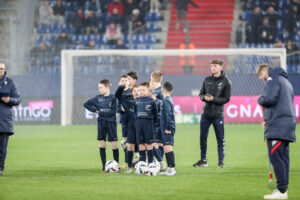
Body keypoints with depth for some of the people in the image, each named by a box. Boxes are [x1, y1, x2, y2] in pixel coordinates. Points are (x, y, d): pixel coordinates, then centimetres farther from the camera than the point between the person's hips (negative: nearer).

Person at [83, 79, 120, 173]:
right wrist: (95, 110, 0)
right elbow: (86, 104, 12)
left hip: (111, 122, -4)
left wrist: (101, 113, -12)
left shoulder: (112, 98, -5)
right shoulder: (98, 98, 6)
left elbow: (113, 111, -14)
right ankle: (104, 166, 7)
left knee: (114, 144, -3)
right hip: (101, 122, 4)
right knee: (102, 143, 3)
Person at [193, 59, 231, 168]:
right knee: (203, 137, 6)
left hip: (218, 115, -4)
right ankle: (203, 160, 16)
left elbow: (226, 99, -6)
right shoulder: (207, 80, 9)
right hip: (206, 114, 4)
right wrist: (204, 97, -10)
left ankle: (221, 161, 8)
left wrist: (213, 99, -16)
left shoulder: (226, 82, -3)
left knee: (220, 139, 1)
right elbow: (201, 94, 13)